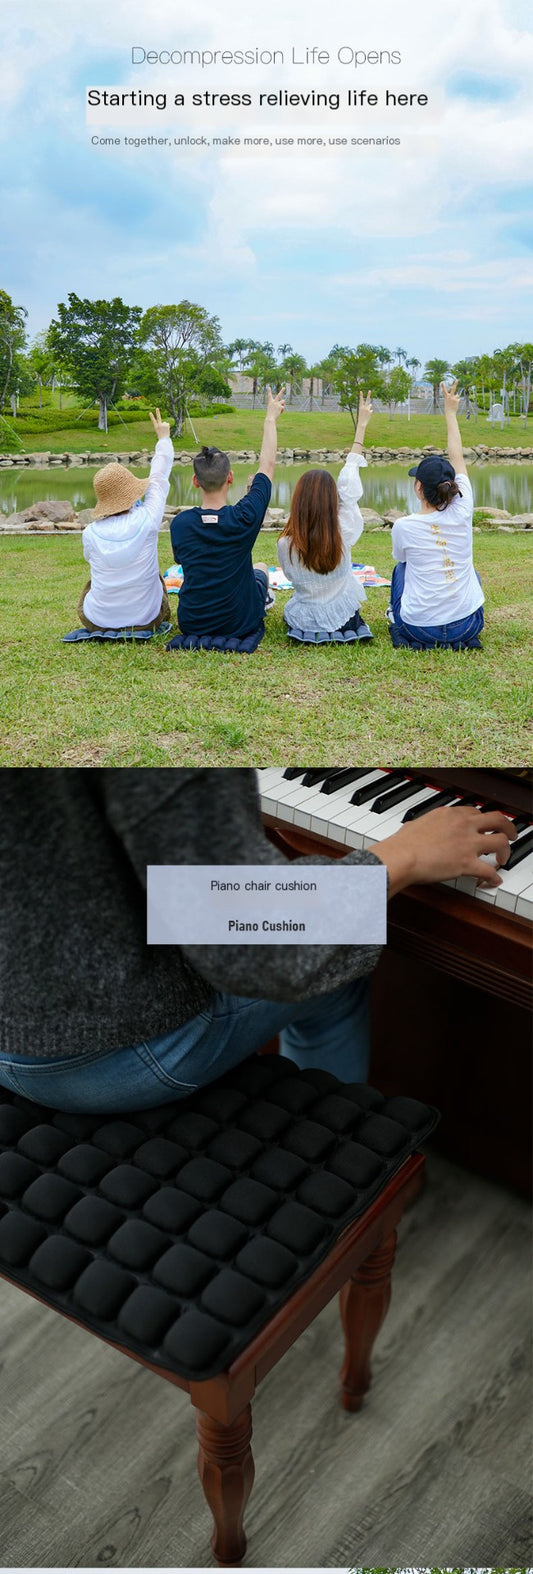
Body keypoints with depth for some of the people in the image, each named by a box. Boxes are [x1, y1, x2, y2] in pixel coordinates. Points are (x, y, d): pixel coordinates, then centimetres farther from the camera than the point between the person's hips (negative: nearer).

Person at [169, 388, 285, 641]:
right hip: (240, 624, -1)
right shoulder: (245, 517, -21)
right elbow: (267, 465, -6)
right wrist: (271, 418, 8)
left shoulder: (179, 524, -15)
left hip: (191, 624, 1)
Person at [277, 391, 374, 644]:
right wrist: (361, 426, -1)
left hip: (304, 624, 0)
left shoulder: (286, 545, -24)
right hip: (343, 620, 0)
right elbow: (349, 486, -12)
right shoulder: (344, 534, -23)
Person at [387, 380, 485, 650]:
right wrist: (451, 413, 20)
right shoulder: (462, 514, -8)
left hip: (418, 629, -1)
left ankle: (396, 619, 33)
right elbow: (458, 460, 7)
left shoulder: (403, 527, -14)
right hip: (467, 626, 1)